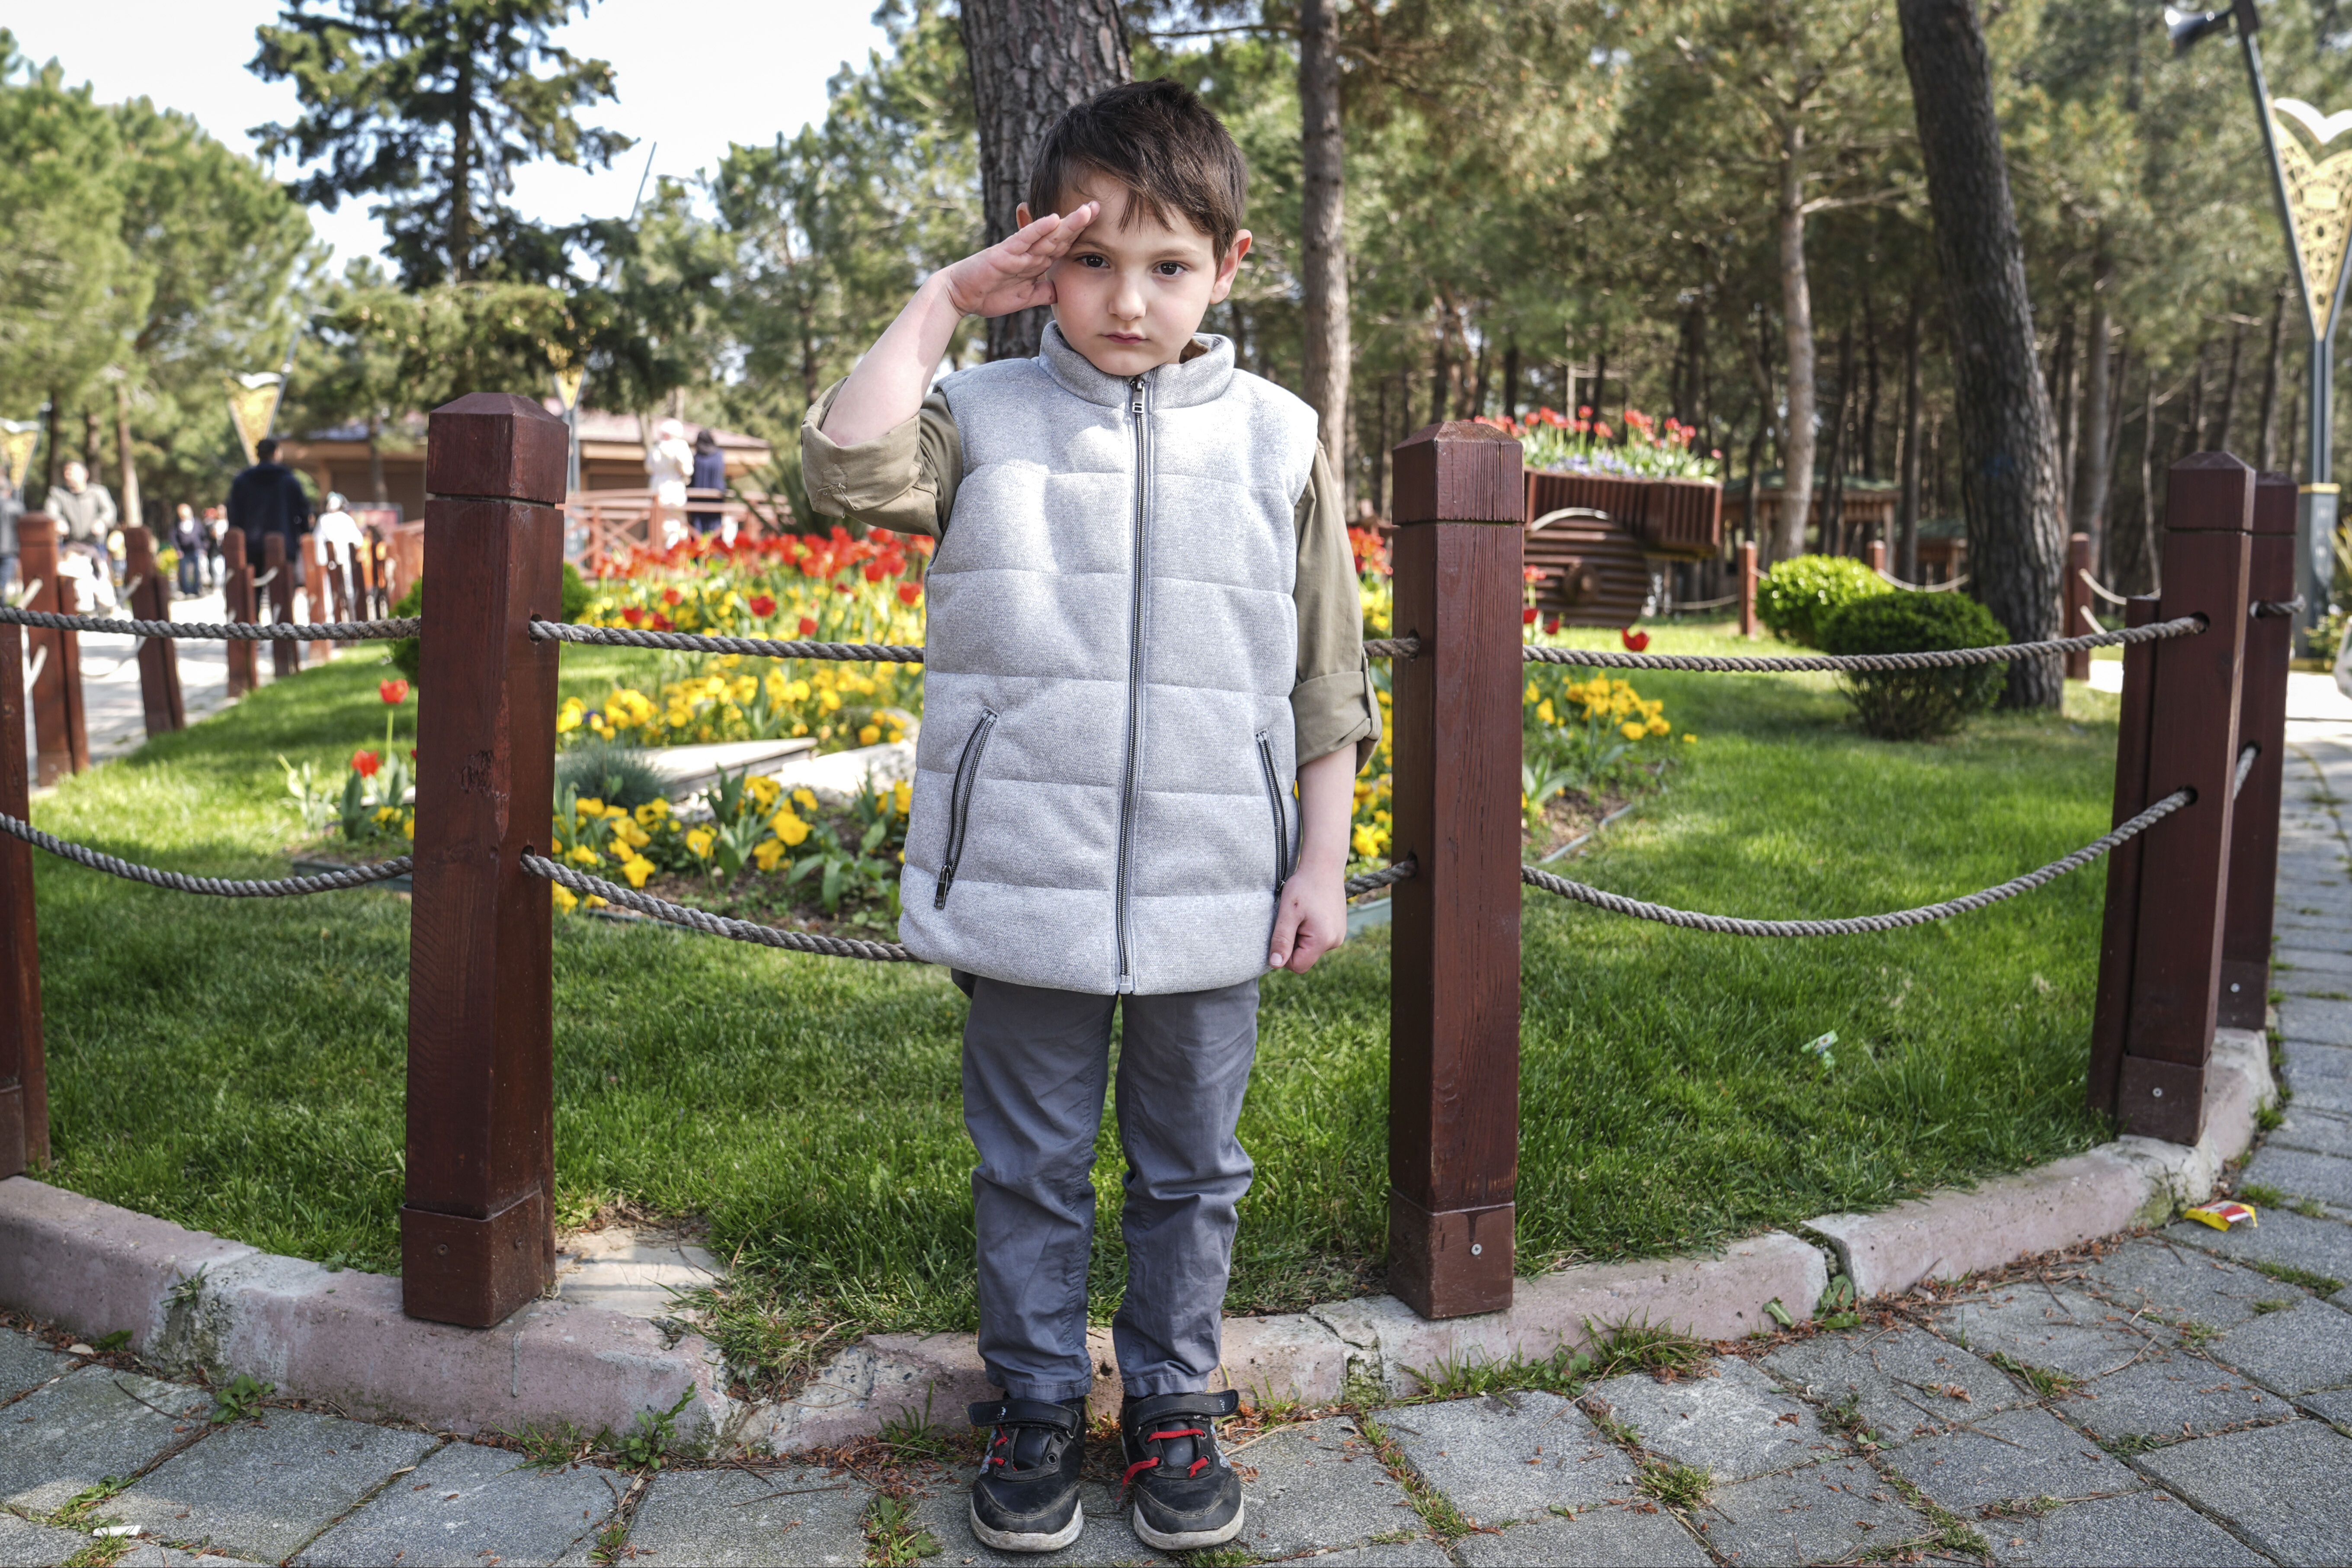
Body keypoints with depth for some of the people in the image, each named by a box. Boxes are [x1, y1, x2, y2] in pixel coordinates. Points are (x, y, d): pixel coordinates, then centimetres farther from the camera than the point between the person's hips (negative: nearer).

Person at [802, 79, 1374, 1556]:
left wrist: (1323, 864, 4)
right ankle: (1036, 1405, 31)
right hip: (1024, 893, -1)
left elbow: (1329, 682, 6)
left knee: (1192, 1168, 15)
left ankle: (1172, 1402, 34)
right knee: (1030, 1167, 12)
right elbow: (849, 467, -18)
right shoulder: (987, 418, 2)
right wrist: (941, 302, -10)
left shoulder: (1278, 439, 3)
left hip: (1215, 899, 1)